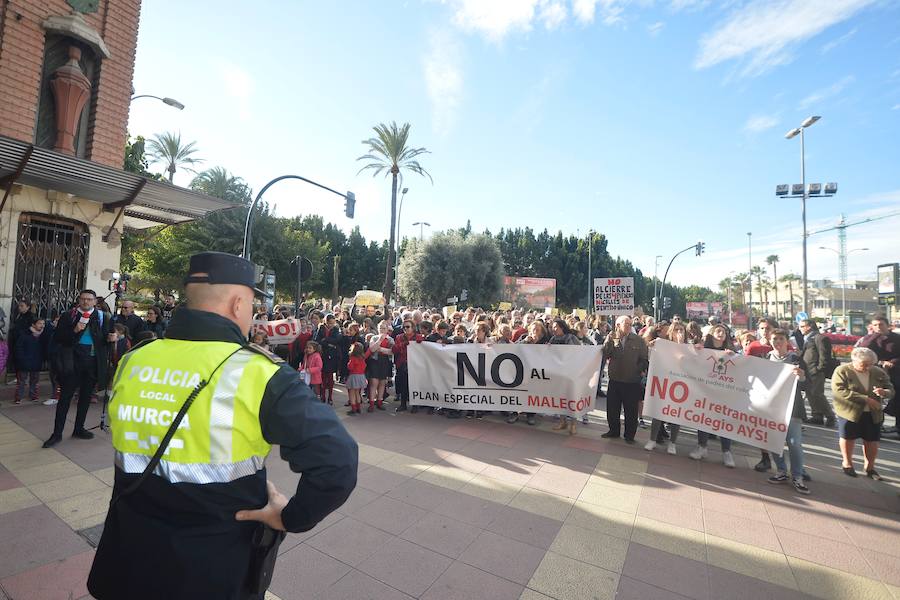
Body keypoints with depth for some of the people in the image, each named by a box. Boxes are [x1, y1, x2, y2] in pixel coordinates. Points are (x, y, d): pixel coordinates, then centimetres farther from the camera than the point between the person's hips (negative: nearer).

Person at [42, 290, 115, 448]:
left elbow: (107, 338, 10)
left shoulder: (104, 317, 5)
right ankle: (57, 433, 9)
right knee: (65, 396, 0)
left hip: (93, 362, 2)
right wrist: (74, 331, -19)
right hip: (73, 361, -2)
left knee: (86, 396, 12)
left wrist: (111, 338, -12)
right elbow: (58, 338, -3)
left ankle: (79, 429, 25)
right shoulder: (68, 316, 0)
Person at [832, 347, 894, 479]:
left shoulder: (879, 372, 4)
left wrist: (884, 392, -16)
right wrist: (865, 399, -24)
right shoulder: (842, 371, -10)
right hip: (849, 412, -4)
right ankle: (847, 463, 27)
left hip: (873, 414, 4)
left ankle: (869, 467, 27)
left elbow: (891, 391, 9)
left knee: (872, 441, 8)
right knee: (848, 438, 7)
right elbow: (839, 390, -19)